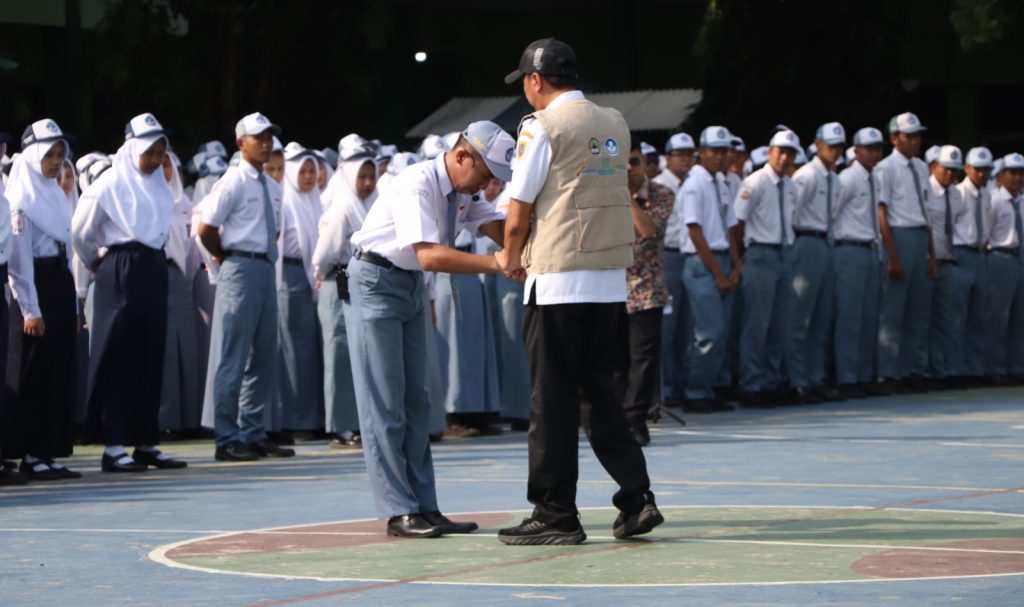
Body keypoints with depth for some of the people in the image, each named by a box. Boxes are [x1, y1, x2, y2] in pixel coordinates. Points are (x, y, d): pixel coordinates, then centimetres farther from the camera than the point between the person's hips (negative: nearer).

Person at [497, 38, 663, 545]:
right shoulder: (614, 126, 12)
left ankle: (556, 515, 3)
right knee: (600, 390, 13)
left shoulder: (542, 127, -9)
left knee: (553, 398, 0)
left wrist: (510, 259, 10)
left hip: (558, 279, -7)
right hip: (611, 279, 7)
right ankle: (636, 498, 6)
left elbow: (519, 215, -8)